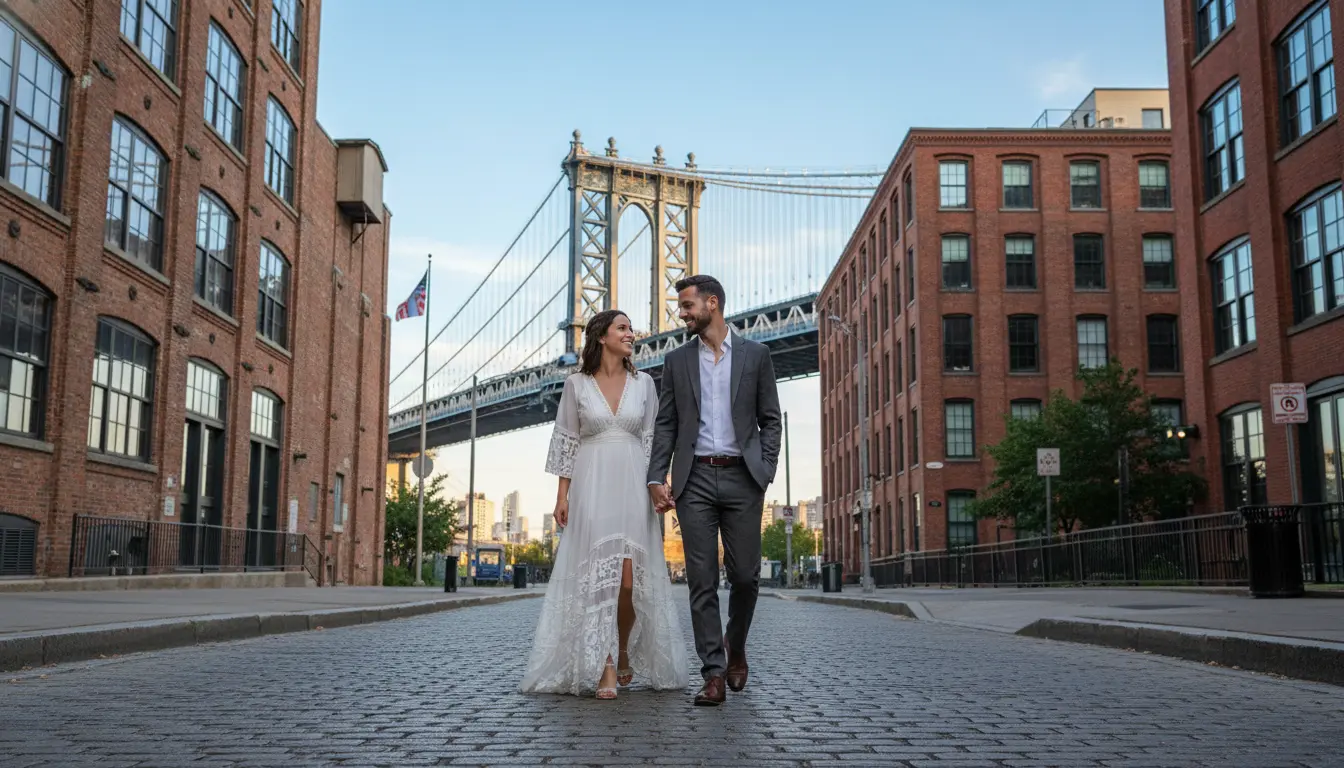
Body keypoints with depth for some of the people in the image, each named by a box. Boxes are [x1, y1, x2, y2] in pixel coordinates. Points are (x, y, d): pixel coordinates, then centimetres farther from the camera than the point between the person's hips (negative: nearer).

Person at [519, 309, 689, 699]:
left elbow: (652, 440, 9)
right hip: (591, 487, -1)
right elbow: (566, 441, 5)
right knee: (598, 575, -6)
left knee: (630, 577, -3)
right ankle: (605, 669, -3)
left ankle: (624, 651, 23)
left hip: (632, 487, 1)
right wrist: (562, 495, 0)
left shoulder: (644, 383, 9)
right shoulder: (576, 384, 4)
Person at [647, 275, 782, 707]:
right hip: (694, 480, 1)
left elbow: (770, 420, 8)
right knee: (702, 581, -2)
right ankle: (714, 674, 3)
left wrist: (765, 472, -4)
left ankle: (735, 646, 29)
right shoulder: (677, 361, 11)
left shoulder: (755, 355, 7)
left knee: (745, 575, 2)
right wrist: (656, 479, -2)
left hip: (741, 478, -1)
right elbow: (665, 424, 9)